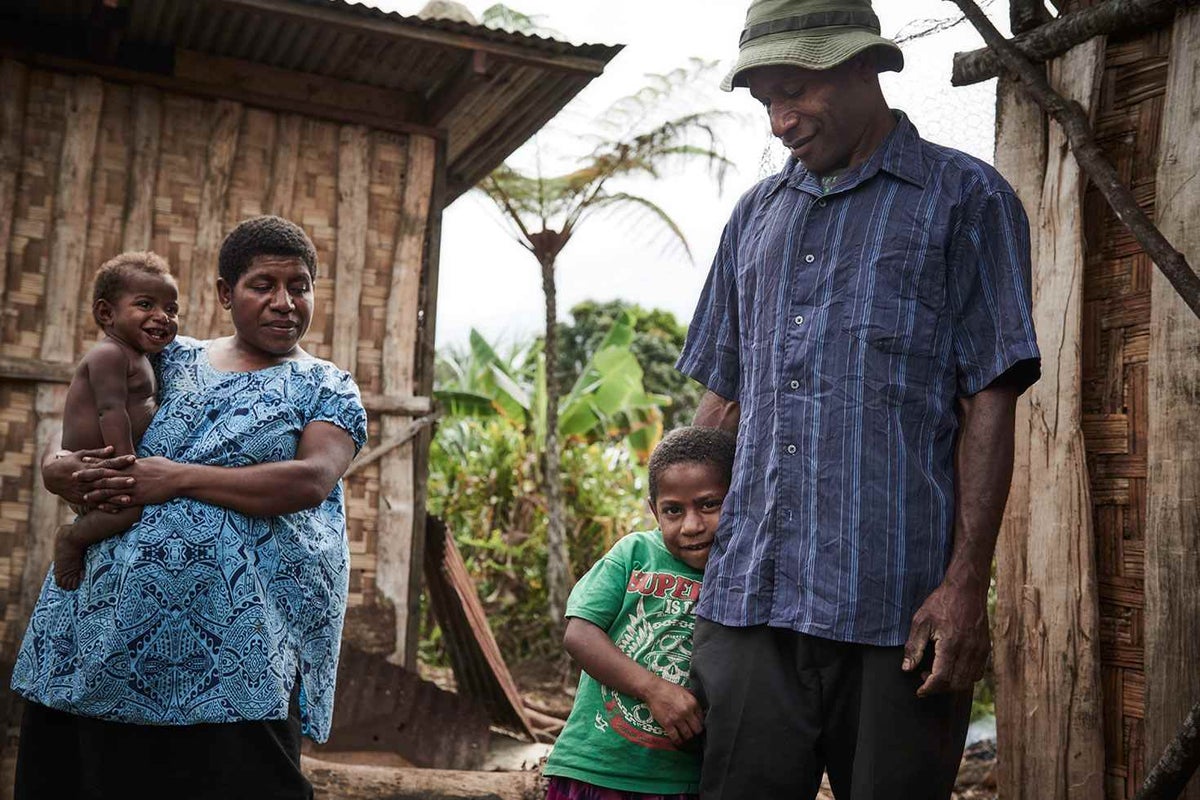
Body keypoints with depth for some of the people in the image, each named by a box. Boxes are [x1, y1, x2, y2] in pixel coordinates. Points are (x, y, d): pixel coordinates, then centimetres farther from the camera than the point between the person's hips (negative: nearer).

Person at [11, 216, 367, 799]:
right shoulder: (173, 362, 17)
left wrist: (179, 478, -15)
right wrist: (65, 471, -6)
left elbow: (312, 480, -13)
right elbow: (61, 455, 19)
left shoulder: (327, 389, 6)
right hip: (107, 628, 5)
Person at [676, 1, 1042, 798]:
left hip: (899, 606, -3)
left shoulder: (965, 198, 5)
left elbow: (989, 405, -2)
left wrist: (967, 584, -10)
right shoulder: (756, 215, 18)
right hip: (747, 593, 4)